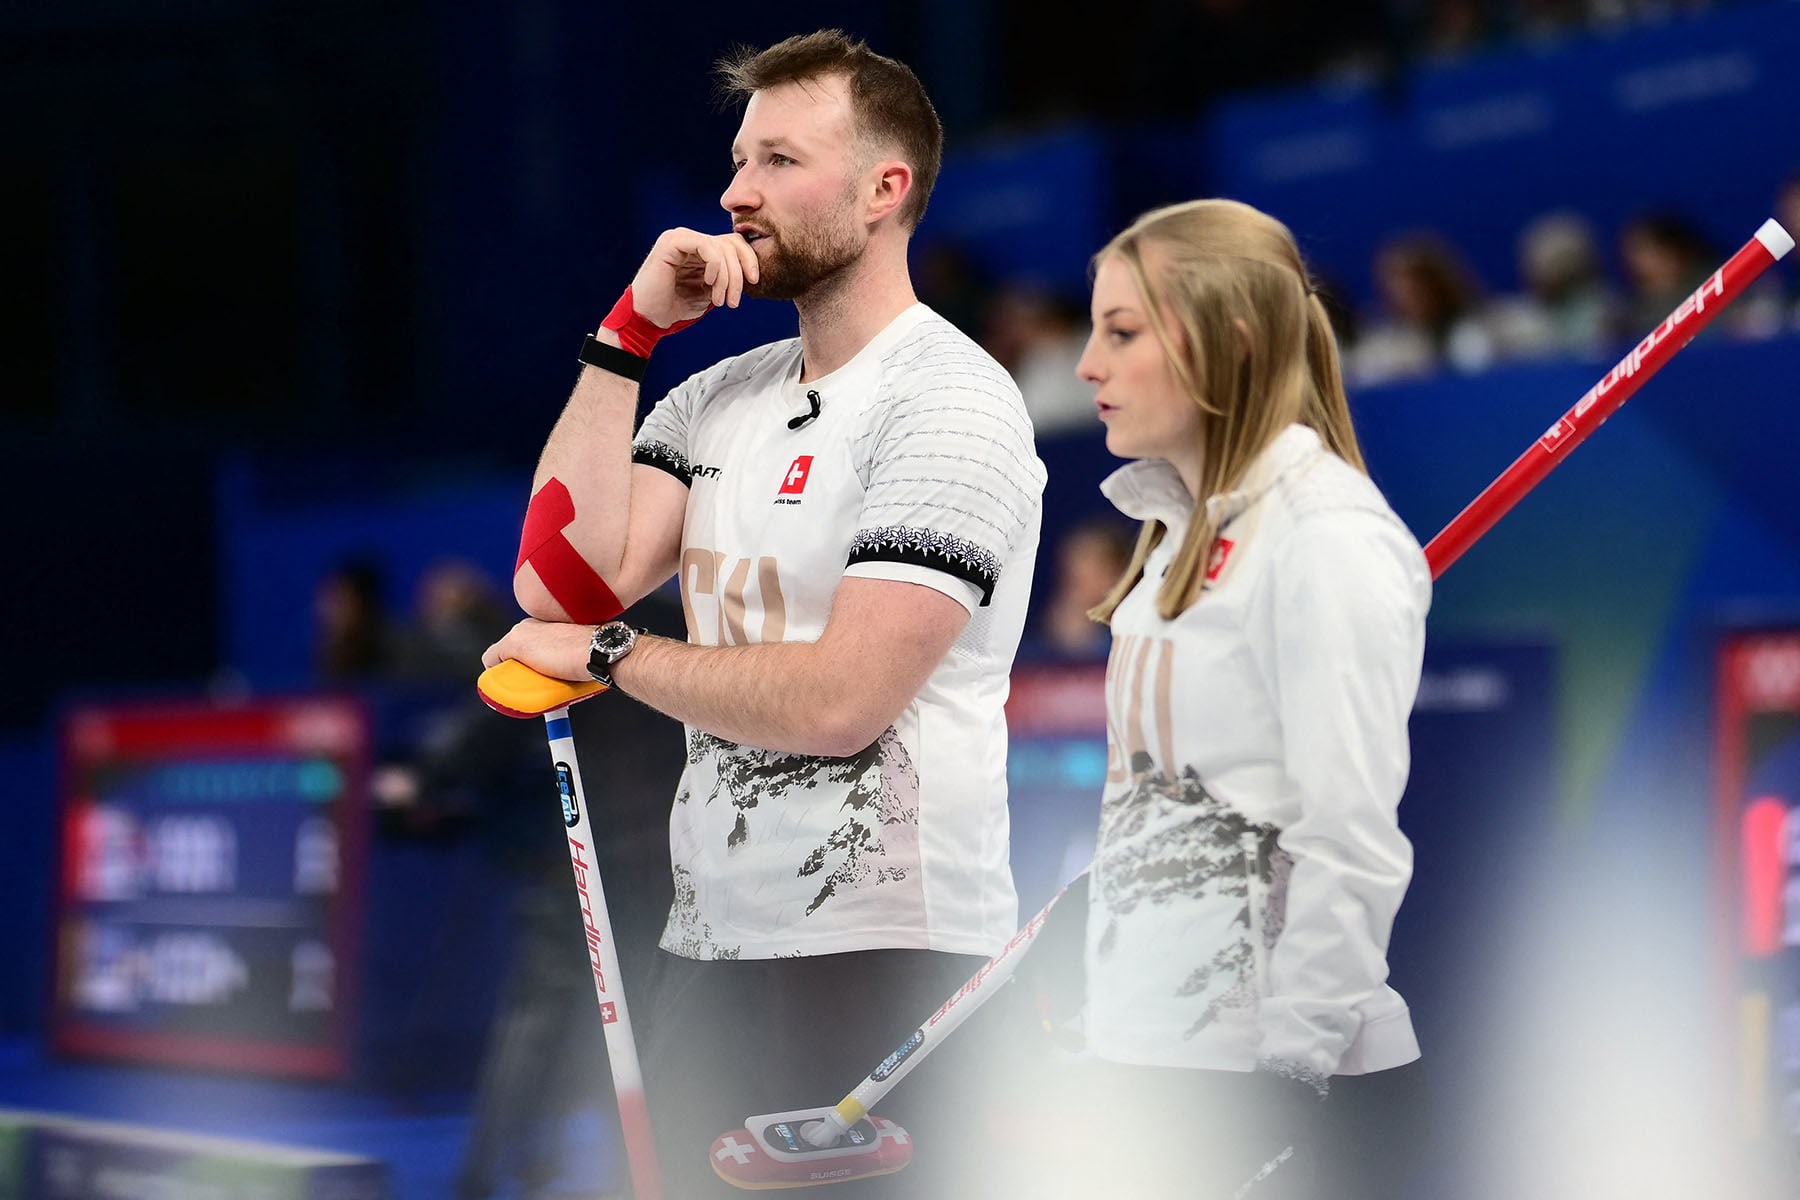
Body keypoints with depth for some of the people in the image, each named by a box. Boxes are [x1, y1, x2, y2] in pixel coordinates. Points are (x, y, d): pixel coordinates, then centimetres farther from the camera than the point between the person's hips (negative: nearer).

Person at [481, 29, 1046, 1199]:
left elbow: (841, 700, -18)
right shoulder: (716, 399, 12)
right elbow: (562, 583, -2)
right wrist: (627, 333, 0)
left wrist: (608, 655, -6)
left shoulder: (949, 400, -10)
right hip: (708, 945, 7)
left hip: (880, 956, -7)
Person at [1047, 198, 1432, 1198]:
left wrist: (1285, 1102, -18)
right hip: (1150, 1066, 8)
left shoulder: (1330, 537, -14)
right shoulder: (1188, 528, 13)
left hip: (1277, 1082, -8)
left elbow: (1353, 851, -18)